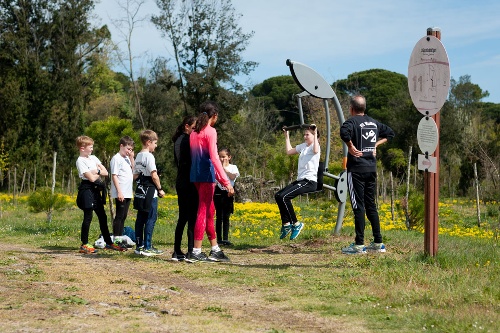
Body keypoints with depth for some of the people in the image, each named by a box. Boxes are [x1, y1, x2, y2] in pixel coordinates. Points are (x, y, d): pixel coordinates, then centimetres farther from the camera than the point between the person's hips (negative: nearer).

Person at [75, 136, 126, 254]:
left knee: (102, 216, 10)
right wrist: (99, 172, 0)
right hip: (87, 189, -8)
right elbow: (91, 178, -17)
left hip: (96, 190, 8)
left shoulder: (93, 158, 14)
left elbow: (106, 172, 7)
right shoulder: (80, 161, -10)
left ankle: (108, 243, 16)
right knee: (88, 217, -6)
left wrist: (97, 171, -10)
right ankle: (84, 245, -1)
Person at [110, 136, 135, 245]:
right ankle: (116, 239, -4)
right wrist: (119, 192, -19)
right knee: (119, 216, -6)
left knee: (123, 216, 12)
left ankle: (120, 237, 18)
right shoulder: (116, 158, -9)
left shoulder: (127, 158, 16)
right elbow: (114, 175, -14)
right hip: (120, 194, -8)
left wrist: (132, 158, 4)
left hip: (128, 193, 8)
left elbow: (134, 171, 14)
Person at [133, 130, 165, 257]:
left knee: (140, 219, 11)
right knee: (151, 219, -5)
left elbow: (135, 176, 15)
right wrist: (160, 189, -8)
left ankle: (139, 245, 15)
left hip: (140, 192, 9)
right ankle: (147, 247, -7)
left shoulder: (138, 156, 13)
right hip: (150, 192, -9)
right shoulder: (149, 156, -13)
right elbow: (154, 176, -18)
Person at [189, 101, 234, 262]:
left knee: (210, 210, 15)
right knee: (203, 211, -5)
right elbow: (214, 158, -18)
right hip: (206, 175, -8)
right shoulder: (211, 132, -11)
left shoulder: (194, 132, 14)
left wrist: (218, 177, 22)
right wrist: (226, 181, -19)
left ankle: (215, 250, 20)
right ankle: (196, 251, -4)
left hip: (195, 174, 8)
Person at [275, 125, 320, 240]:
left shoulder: (315, 145, -8)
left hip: (310, 181, -10)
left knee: (284, 197, -23)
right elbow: (289, 151, 29)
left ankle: (296, 224, -13)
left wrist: (315, 135, -30)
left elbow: (316, 150, -34)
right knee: (278, 195, 8)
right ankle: (286, 224, 11)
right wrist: (287, 136, 29)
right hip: (300, 180, 10)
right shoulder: (303, 146, 17)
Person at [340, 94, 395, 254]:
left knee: (358, 206, -4)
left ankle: (359, 245, -3)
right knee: (371, 205, 13)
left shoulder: (352, 121, -9)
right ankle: (378, 243, 14)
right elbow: (390, 133, 26)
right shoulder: (374, 123, 13)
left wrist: (351, 147, -18)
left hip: (356, 169, -7)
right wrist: (375, 145, 16)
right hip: (372, 169, 7)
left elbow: (344, 131, -31)